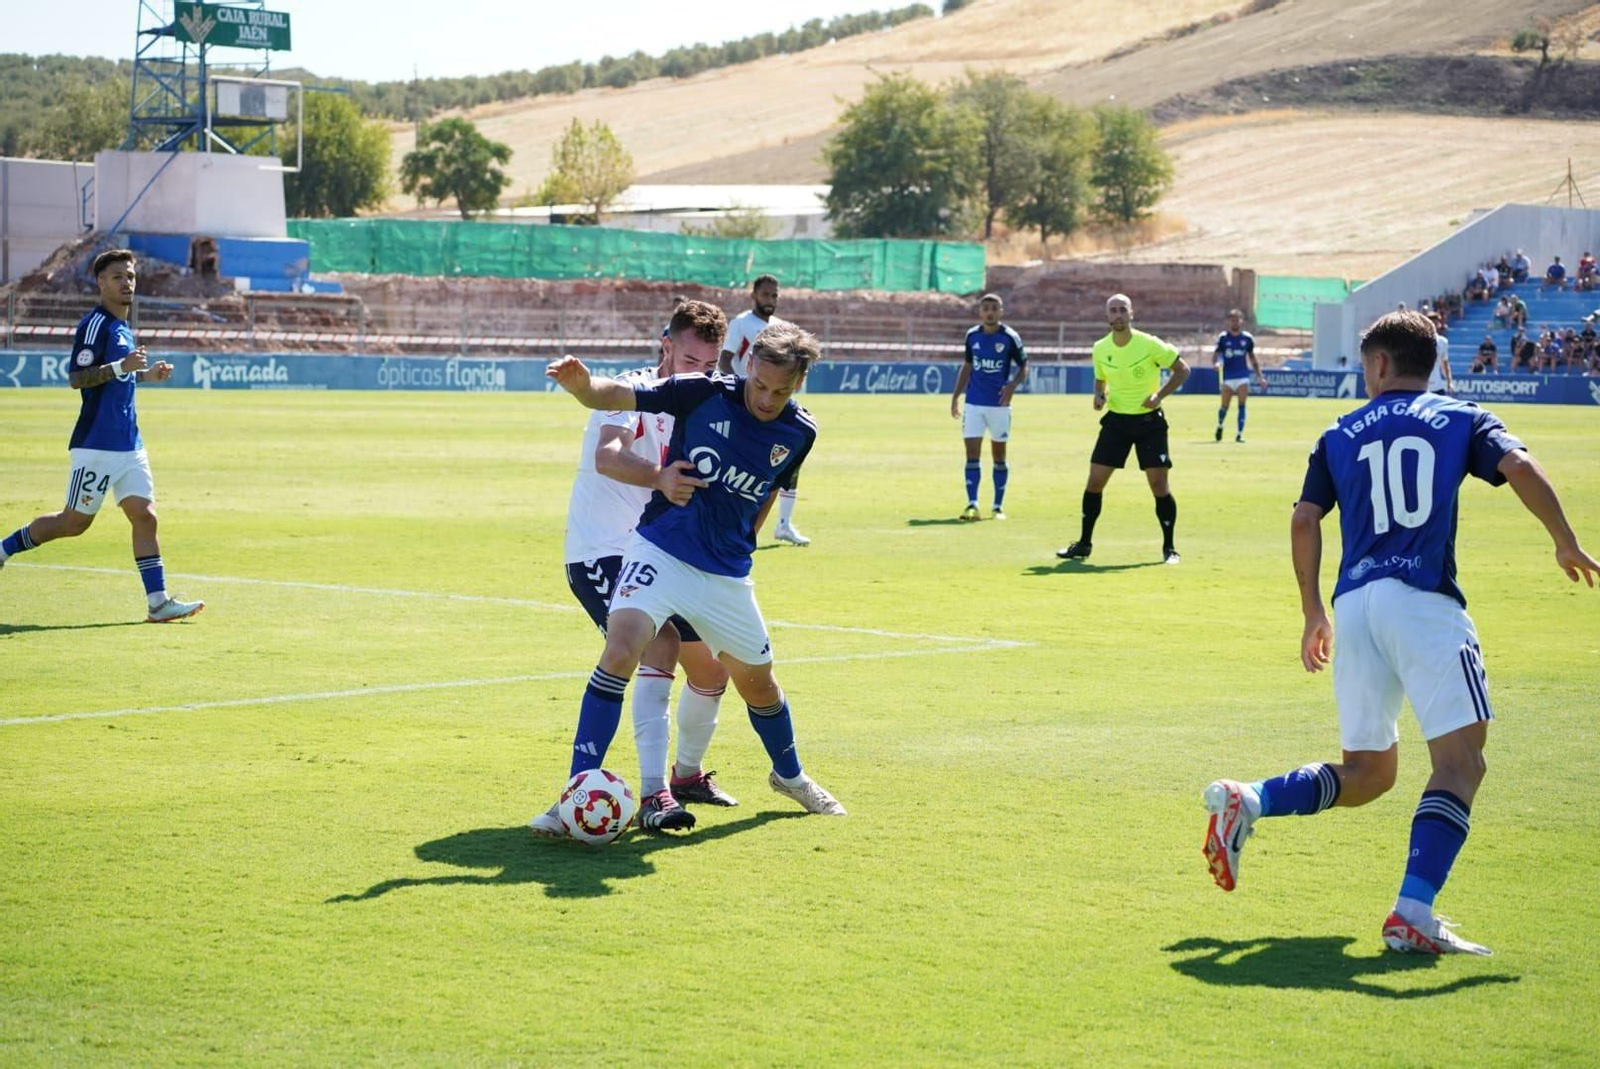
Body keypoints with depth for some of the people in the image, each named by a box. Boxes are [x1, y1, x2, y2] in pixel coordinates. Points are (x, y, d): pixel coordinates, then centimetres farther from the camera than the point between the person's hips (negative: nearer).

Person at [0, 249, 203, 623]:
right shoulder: (95, 324, -11)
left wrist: (147, 374, 14)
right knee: (74, 523, 0)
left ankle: (158, 602, -5)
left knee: (144, 515, -2)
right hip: (96, 444, -8)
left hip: (128, 444, 8)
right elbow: (76, 378, -18)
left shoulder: (123, 328, 17)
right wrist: (121, 367, -27)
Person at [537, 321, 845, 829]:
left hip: (727, 576, 4)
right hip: (659, 552, -4)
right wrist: (581, 381, -37)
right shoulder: (704, 394, -14)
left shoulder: (799, 433, -3)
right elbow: (613, 396, -17)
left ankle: (789, 775, 48)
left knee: (757, 683, 18)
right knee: (620, 652, -25)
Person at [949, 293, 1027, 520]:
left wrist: (1012, 385, -18)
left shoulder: (1010, 337, -6)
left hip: (999, 404, -2)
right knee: (972, 453, -7)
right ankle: (972, 504, -8)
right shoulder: (972, 335, 4)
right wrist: (955, 396, 10)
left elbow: (1023, 368, 1)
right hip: (974, 403, 2)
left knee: (999, 456, 6)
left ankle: (998, 506, 13)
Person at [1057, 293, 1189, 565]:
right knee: (1095, 481, -1)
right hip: (1116, 420, 3)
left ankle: (1169, 547, 6)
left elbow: (1182, 370, -6)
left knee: (1158, 484, -8)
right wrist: (1099, 396, -6)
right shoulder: (1100, 349, -1)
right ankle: (1084, 544, 11)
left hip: (1149, 421, -3)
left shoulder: (1150, 344, -13)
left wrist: (1159, 395, -18)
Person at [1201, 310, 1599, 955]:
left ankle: (1246, 803, -1)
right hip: (1422, 599, -4)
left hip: (1354, 604, 5)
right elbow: (1519, 468, -5)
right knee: (1460, 761, -9)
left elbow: (1304, 521, 10)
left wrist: (1313, 613, 18)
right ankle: (1412, 914, -24)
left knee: (1366, 773, 18)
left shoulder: (1340, 435, 18)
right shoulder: (1461, 420, 12)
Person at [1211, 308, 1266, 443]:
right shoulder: (1223, 337, 1)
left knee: (1242, 406, -9)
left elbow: (1252, 358, 14)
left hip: (1243, 377, 1)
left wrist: (1259, 376, 12)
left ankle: (1239, 434, -6)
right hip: (1228, 377, -1)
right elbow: (1215, 354, -1)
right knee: (1224, 407, 2)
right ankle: (1220, 426, 31)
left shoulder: (1247, 338, 6)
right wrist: (1215, 363, -25)